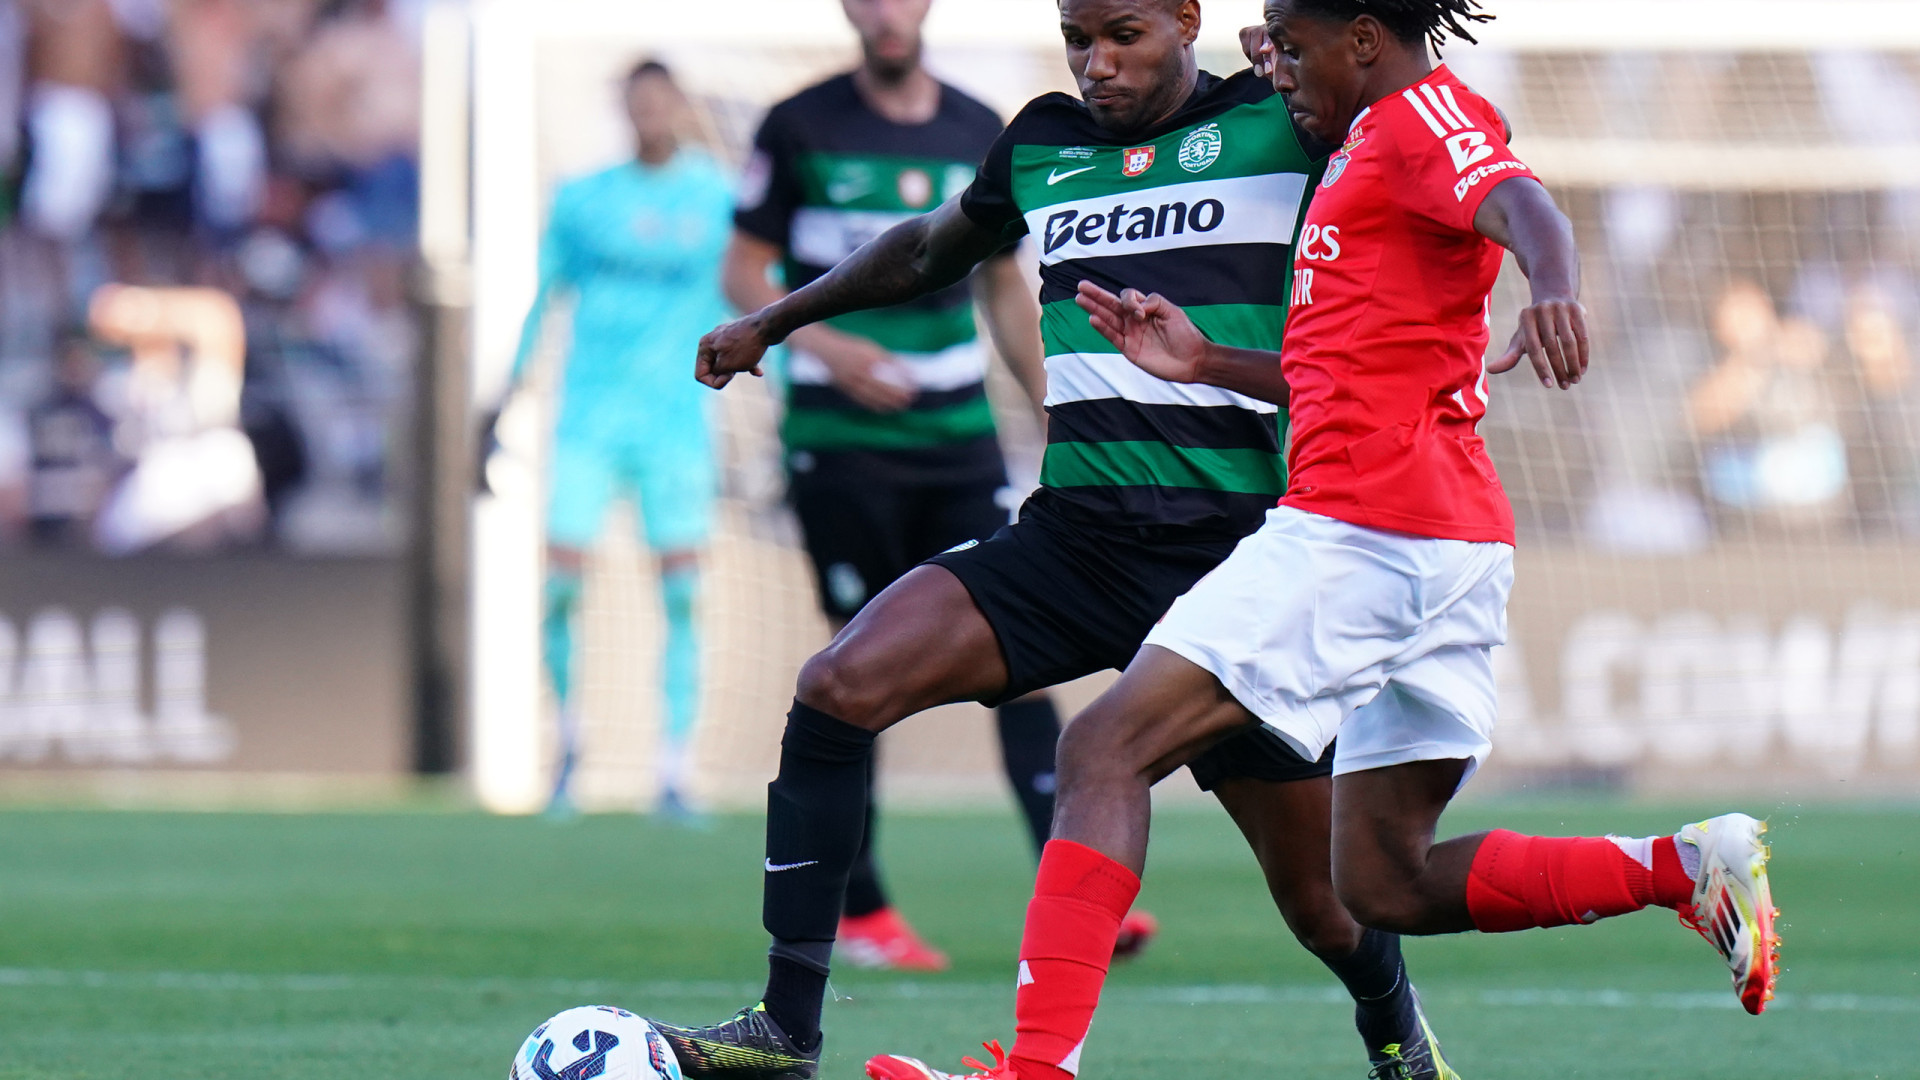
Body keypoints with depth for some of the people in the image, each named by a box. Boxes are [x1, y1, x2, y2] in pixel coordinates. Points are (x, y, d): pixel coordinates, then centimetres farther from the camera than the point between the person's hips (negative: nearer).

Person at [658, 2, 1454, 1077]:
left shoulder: (1280, 124, 0)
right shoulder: (1044, 142, 14)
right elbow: (932, 249, 33)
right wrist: (778, 318, 41)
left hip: (1234, 549, -4)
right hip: (1071, 536, 4)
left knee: (1322, 897, 0)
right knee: (838, 689, -17)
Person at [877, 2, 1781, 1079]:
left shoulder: (1421, 115, -2)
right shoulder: (1381, 145, 27)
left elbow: (1527, 211, -24)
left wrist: (1554, 290, -46)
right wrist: (1207, 364, 24)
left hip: (1360, 528, -10)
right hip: (1459, 544, 10)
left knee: (1107, 747, -11)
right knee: (1387, 886, 9)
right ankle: (1688, 868, -2)